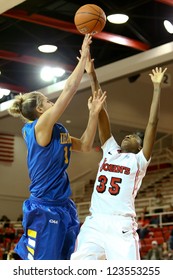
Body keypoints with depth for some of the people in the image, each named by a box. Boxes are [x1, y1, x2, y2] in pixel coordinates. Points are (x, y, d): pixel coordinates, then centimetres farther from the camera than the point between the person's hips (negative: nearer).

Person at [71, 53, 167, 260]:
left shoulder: (139, 160, 11)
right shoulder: (110, 151, 21)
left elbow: (152, 123, 2)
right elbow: (101, 112, 16)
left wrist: (157, 88, 2)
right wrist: (92, 76, 15)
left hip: (121, 227, -4)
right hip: (93, 224, 4)